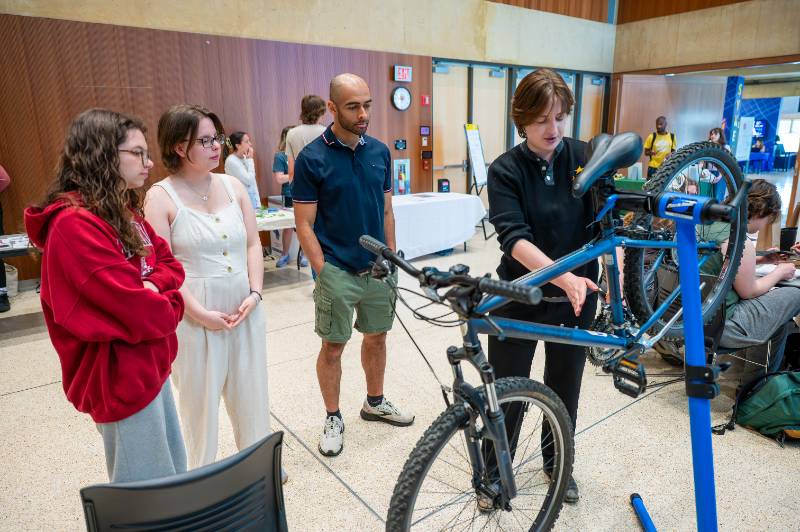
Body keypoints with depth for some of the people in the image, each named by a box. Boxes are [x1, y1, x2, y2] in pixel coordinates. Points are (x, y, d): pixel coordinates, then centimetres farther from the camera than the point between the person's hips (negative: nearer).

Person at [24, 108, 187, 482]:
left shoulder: (124, 211, 6)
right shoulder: (76, 225, -23)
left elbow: (169, 262, 10)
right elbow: (134, 309, -26)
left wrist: (154, 285, -12)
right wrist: (169, 311, -6)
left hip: (150, 364, 9)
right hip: (121, 376, -9)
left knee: (173, 472, 22)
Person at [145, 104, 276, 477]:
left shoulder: (233, 185, 5)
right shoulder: (161, 197, -8)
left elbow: (252, 245, 6)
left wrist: (254, 293, -6)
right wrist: (200, 313, -15)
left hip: (245, 309, 4)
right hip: (195, 315, -4)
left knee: (251, 391, 15)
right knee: (201, 396, 11)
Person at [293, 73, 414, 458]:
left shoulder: (380, 152, 4)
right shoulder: (312, 158, -10)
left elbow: (386, 212, 10)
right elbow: (304, 225, -8)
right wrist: (323, 273, -12)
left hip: (378, 268, 5)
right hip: (337, 271, -4)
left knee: (376, 336, 17)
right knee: (333, 346, 7)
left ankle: (375, 402, 37)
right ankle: (333, 418, 26)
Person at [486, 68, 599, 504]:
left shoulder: (585, 157, -3)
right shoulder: (506, 170, -10)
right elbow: (514, 238, -23)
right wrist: (564, 277, -37)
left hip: (575, 298, 3)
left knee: (564, 388, 19)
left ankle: (556, 461, 44)